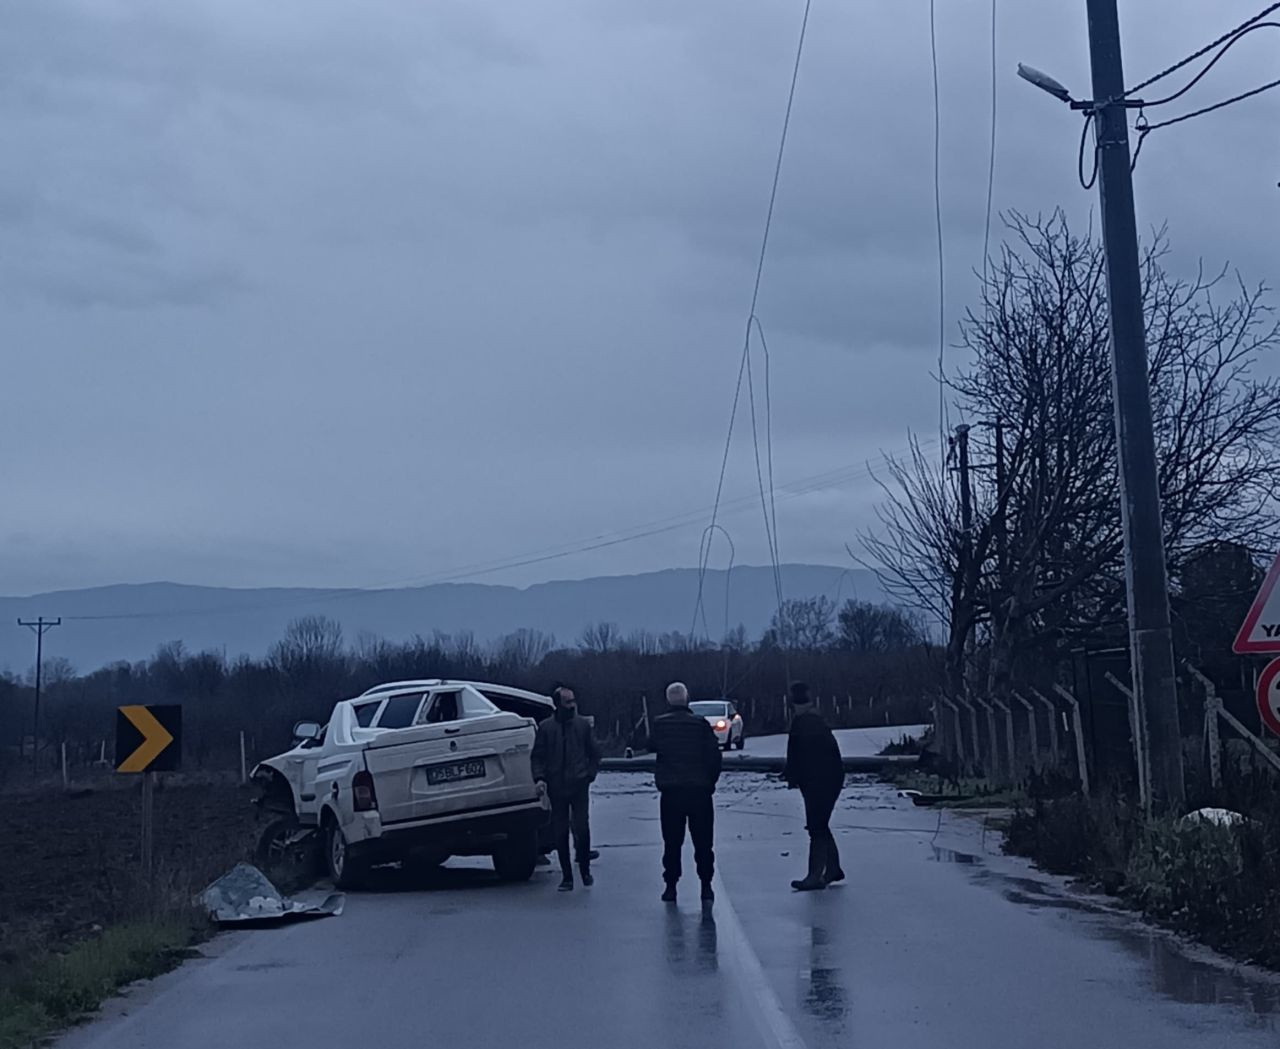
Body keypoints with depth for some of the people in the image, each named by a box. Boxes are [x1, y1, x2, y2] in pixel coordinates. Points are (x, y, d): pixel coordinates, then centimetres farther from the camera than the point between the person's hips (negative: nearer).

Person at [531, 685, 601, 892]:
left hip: (579, 786, 0)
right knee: (560, 833, 3)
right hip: (556, 787, 1)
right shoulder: (546, 727, 3)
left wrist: (590, 774, 4)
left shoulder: (583, 724, 5)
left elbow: (594, 752, 13)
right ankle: (567, 876, 11)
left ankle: (585, 871, 12)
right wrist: (539, 778, -6)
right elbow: (538, 756, 7)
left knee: (582, 828, -7)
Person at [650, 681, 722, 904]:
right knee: (702, 842, 7)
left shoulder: (660, 724, -4)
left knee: (672, 842, 8)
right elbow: (714, 756, -5)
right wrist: (710, 782, 7)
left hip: (671, 792, 1)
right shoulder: (701, 724, -6)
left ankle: (671, 886, 8)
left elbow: (652, 746, 13)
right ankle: (706, 886, 6)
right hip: (700, 791, 0)